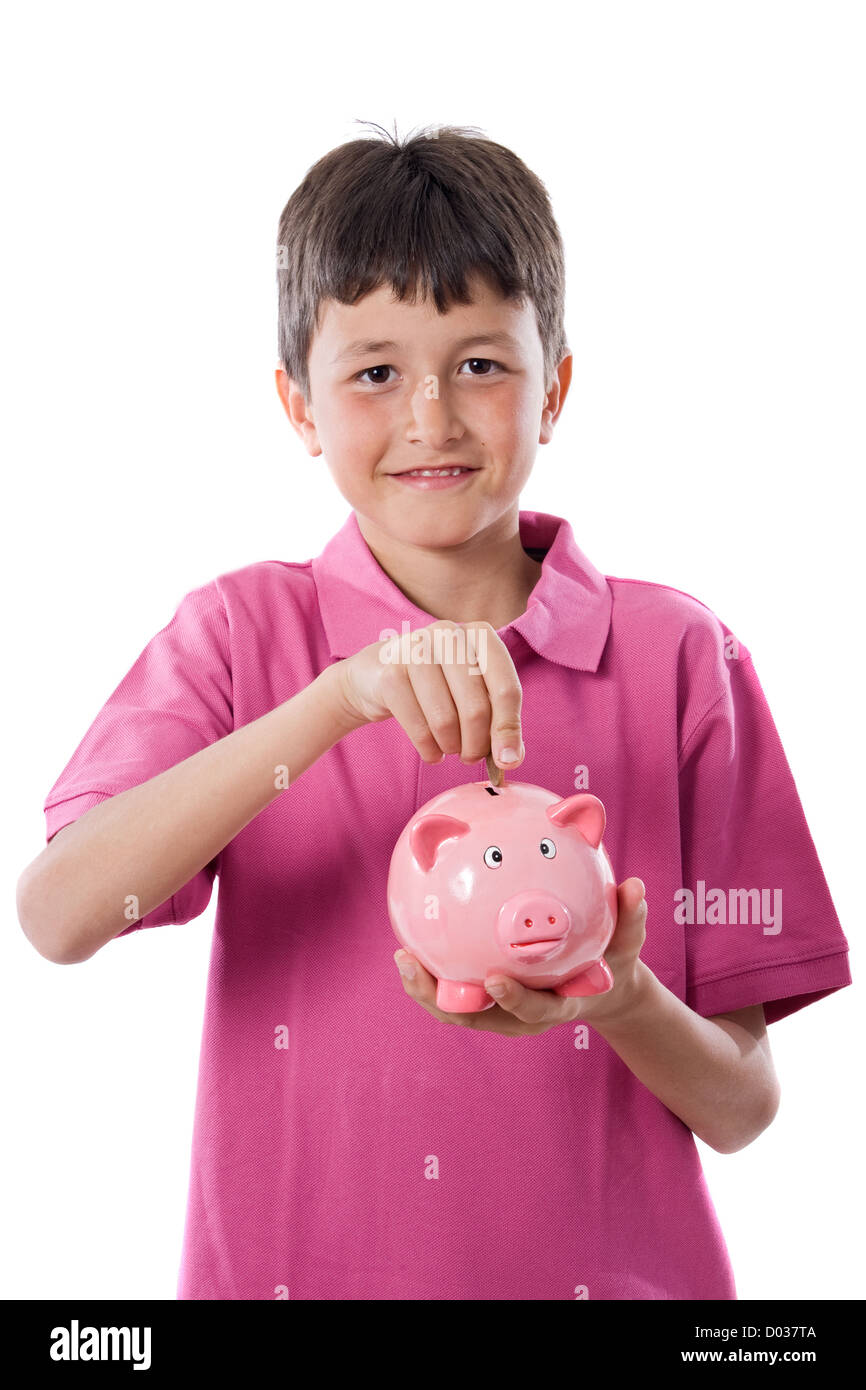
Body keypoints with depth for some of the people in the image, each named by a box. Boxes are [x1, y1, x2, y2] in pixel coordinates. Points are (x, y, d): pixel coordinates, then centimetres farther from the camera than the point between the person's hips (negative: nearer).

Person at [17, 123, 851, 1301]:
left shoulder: (678, 656, -5)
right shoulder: (240, 632, -4)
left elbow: (742, 1110, -4)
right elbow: (55, 917, -21)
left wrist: (620, 1000, -24)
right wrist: (341, 696, -29)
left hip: (611, 1268, 0)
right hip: (291, 1261, 0)